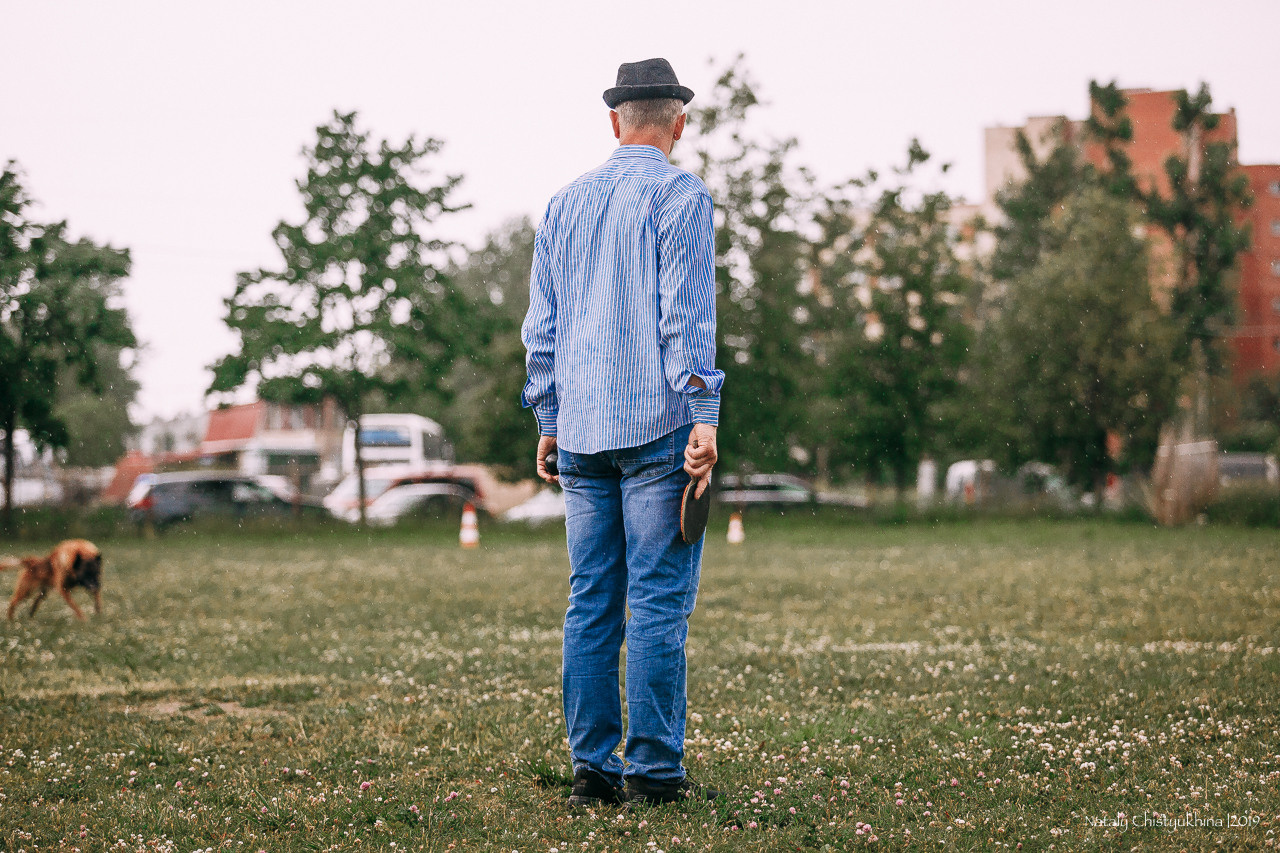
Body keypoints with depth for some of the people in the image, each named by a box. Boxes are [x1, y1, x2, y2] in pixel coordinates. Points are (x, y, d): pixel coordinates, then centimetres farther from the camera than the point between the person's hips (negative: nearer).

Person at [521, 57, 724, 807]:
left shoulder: (565, 204, 15)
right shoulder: (681, 196, -3)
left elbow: (542, 328, 16)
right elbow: (686, 314, -11)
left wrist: (549, 423, 21)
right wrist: (703, 416, -13)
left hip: (583, 433, 6)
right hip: (657, 426, -6)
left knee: (591, 604, 7)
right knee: (659, 603, -4)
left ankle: (592, 766, 8)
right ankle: (653, 768, -4)